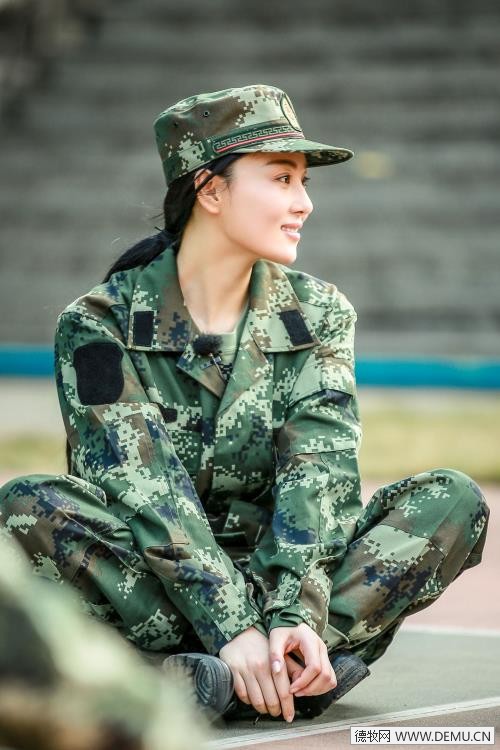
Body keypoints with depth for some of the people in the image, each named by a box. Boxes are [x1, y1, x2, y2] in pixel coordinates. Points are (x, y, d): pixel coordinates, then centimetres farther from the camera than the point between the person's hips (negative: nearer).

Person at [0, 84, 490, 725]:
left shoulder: (317, 315, 5)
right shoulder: (99, 326, -6)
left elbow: (319, 473, -9)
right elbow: (143, 487, -18)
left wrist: (296, 613, -27)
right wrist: (232, 628, -30)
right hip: (150, 586, -3)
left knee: (454, 499, -17)